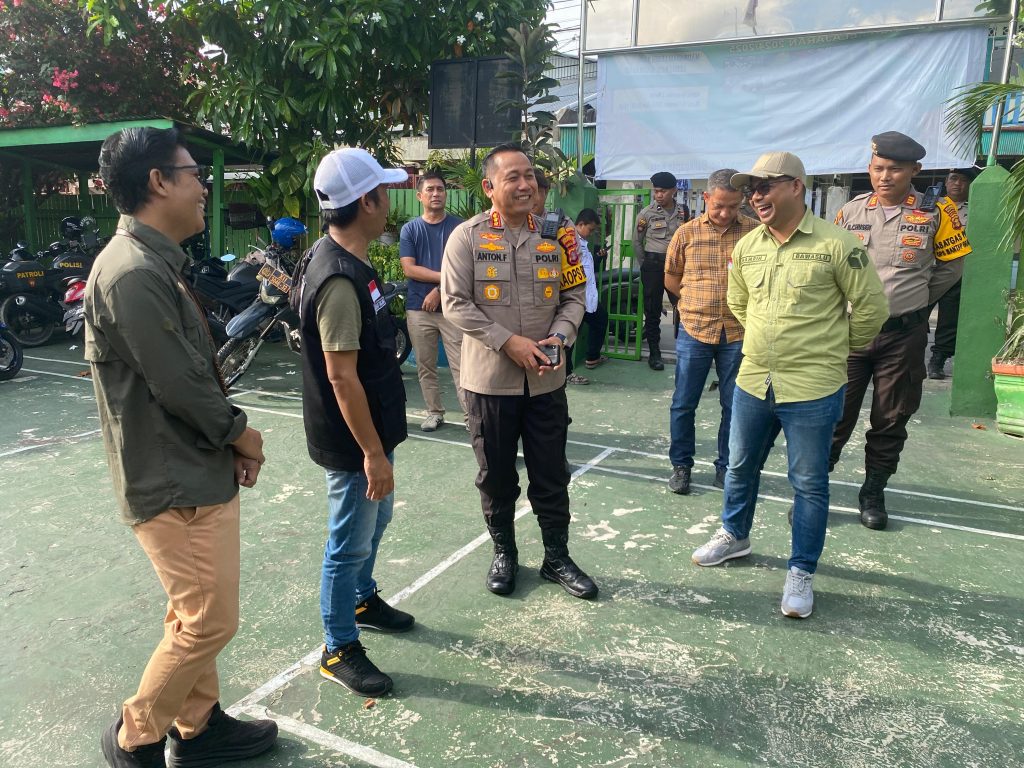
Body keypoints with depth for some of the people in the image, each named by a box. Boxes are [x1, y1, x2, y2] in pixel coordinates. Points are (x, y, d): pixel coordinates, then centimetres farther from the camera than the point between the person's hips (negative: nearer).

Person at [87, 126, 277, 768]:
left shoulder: (155, 263, 10)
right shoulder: (133, 273, -23)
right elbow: (179, 385, -23)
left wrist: (233, 439, 4)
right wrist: (241, 432, -7)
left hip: (195, 473, 10)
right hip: (176, 486, -10)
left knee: (194, 615, 20)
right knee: (210, 621, 3)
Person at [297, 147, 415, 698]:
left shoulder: (345, 262, 6)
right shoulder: (339, 279, -26)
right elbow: (341, 376, -27)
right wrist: (372, 452, -22)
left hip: (372, 430, 10)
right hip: (352, 441, -10)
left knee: (375, 519, 26)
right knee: (350, 542, 6)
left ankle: (363, 599, 49)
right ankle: (339, 650, 25)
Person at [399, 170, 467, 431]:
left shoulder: (459, 226, 3)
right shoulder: (410, 229, 7)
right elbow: (409, 269, -3)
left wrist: (439, 291, -11)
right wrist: (444, 276, -11)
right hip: (418, 308, 2)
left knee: (460, 365, -7)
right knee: (425, 366, 9)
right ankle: (435, 412, 21)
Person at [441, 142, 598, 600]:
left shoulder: (554, 235, 4)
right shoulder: (467, 237, -6)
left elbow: (574, 295, 8)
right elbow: (456, 303, -10)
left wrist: (558, 336, -11)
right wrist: (509, 342, -17)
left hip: (546, 380, 3)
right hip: (490, 379, -2)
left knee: (551, 476, 12)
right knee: (496, 476, 13)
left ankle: (557, 558, 30)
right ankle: (504, 554, 34)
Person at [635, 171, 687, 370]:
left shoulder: (682, 212, 4)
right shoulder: (647, 213, -3)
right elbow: (637, 242, 5)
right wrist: (645, 264, 5)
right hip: (653, 265, -2)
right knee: (652, 309, 1)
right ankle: (654, 353, 8)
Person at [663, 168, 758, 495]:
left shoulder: (755, 232, -3)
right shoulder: (687, 233, 1)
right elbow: (671, 278, 12)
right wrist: (695, 305, 9)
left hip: (737, 333, 0)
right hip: (694, 331, 1)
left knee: (734, 406, 9)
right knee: (683, 404, 7)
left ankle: (726, 467, 24)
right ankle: (681, 464, 23)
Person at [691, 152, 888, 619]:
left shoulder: (835, 244, -12)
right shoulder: (746, 247, 4)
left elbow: (871, 308, -4)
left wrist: (836, 350, 8)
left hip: (812, 390, -5)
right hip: (752, 382, 5)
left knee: (809, 483, 7)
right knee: (740, 467, 20)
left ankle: (801, 571, 24)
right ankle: (734, 536, 43)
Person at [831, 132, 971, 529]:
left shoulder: (934, 213, -1)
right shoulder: (851, 211, 2)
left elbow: (950, 265, 11)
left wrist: (915, 301, 11)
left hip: (904, 336, 0)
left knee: (891, 419, 9)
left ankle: (873, 493, 25)